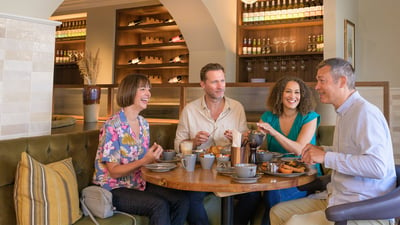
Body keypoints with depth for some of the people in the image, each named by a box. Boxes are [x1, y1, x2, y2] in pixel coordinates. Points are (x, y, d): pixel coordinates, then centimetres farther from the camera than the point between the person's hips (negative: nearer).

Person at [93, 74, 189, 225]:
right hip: (114, 189, -7)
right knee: (160, 205, -28)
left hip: (139, 183, 7)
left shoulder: (144, 123, 7)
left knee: (182, 200, -14)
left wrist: (154, 156, -6)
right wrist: (144, 161, -29)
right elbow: (114, 172, -17)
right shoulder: (112, 126, -16)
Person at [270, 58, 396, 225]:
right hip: (338, 199, 10)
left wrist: (326, 157, -23)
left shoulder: (365, 113, -18)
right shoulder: (345, 112, 15)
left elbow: (378, 167, -28)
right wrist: (323, 150, 10)